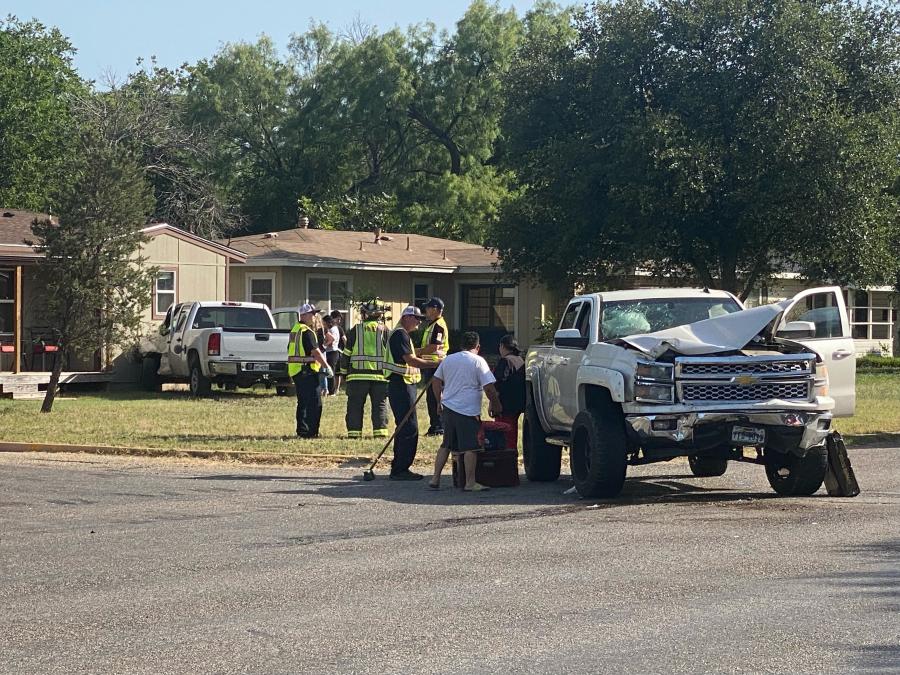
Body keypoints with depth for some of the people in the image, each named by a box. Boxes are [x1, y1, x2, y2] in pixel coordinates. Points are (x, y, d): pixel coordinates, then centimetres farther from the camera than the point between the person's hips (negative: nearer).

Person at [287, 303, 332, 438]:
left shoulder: (295, 330, 16)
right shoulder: (307, 332, -15)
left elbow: (291, 350, 23)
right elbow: (315, 352, -20)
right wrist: (327, 366, -12)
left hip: (295, 371, 10)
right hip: (307, 371, -10)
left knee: (303, 402, 15)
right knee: (314, 403, -7)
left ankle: (302, 431, 16)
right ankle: (311, 432, -10)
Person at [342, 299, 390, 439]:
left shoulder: (356, 330, 4)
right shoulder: (384, 330, 4)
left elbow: (346, 353, 6)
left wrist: (343, 373, 13)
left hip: (358, 375, 0)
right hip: (379, 375, 0)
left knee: (355, 405, 5)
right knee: (380, 404, 6)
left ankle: (354, 432, 1)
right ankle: (380, 431, -3)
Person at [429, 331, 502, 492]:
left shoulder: (448, 360, 13)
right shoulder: (478, 361, -5)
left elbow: (435, 381, 17)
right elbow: (489, 388, -9)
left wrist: (440, 400, 26)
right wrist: (495, 404, 4)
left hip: (449, 407, 6)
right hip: (468, 411, -6)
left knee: (446, 445, 15)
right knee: (470, 447, -5)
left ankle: (435, 479, 14)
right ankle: (470, 483, -7)